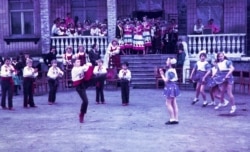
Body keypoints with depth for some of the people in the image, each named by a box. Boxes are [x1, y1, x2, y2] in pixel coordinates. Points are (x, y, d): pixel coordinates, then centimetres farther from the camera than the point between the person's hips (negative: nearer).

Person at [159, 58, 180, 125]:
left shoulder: (169, 71, -19)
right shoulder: (173, 70, 11)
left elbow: (166, 80, -19)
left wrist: (162, 74, -7)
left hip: (170, 87, -10)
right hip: (173, 87, 10)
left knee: (168, 103, -4)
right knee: (174, 104, 10)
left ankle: (172, 119, -3)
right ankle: (176, 119, 14)